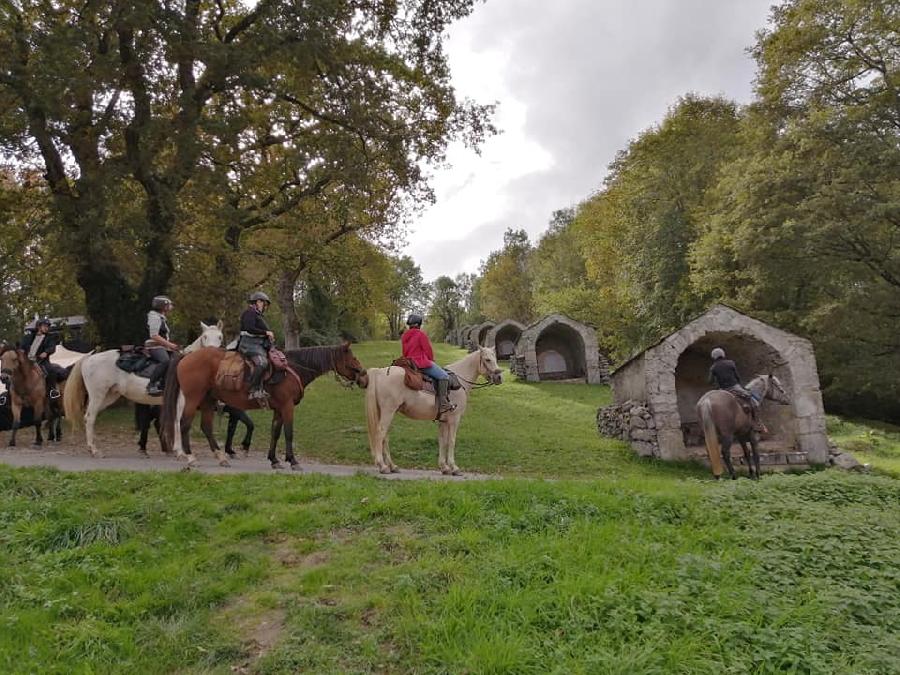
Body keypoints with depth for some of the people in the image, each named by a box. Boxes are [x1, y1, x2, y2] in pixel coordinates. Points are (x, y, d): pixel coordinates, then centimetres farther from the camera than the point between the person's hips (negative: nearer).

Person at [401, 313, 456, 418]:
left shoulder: (404, 336, 13)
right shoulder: (420, 334, -11)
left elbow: (404, 352, 18)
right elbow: (428, 350, -9)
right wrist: (432, 360, 8)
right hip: (422, 362, -10)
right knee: (444, 376, -10)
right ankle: (443, 404, -17)